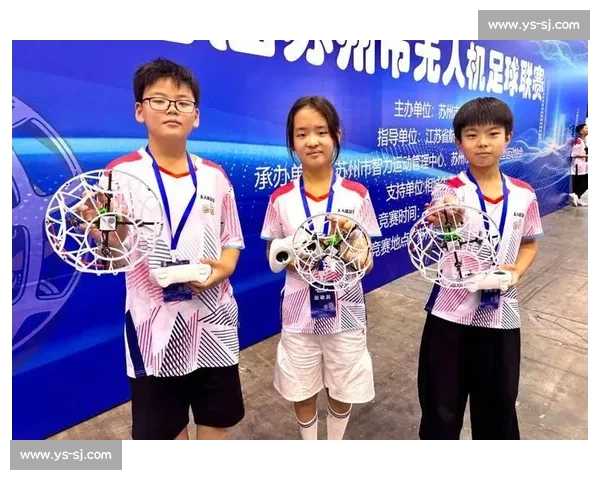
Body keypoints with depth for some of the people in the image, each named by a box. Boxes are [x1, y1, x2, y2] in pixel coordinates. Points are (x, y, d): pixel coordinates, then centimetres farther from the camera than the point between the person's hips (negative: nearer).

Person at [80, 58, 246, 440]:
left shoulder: (214, 176, 4)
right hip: (156, 323, -2)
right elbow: (111, 253, -5)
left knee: (217, 421, 19)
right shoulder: (122, 173, -5)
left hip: (214, 319, 3)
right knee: (165, 430, 15)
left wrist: (223, 268, -10)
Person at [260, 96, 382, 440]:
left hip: (345, 311, 0)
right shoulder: (281, 199, -6)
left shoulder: (357, 194, -7)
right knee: (302, 392, 17)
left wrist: (357, 254, -24)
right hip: (299, 313, 1)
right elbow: (272, 257, 3)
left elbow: (368, 261, -1)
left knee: (343, 391, 17)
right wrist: (293, 258, -18)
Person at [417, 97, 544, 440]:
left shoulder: (523, 194, 1)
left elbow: (529, 244, 13)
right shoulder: (448, 191, -11)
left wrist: (517, 271, -7)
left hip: (501, 312, 3)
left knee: (499, 403, 20)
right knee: (442, 404, 11)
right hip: (452, 311, -3)